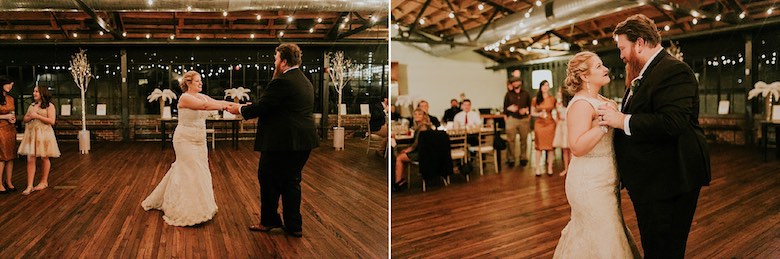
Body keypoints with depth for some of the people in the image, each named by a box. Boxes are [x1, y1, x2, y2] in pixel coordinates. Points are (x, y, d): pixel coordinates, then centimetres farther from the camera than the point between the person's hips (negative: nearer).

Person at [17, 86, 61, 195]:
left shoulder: (49, 106, -2)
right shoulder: (32, 105, 16)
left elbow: (51, 121, -12)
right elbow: (25, 119, 18)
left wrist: (37, 116, -14)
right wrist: (30, 117, -4)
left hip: (44, 134, -5)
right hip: (31, 134, 5)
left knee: (44, 158, 6)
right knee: (30, 160, -3)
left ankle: (44, 181, 21)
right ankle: (29, 186, -5)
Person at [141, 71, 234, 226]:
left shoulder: (202, 96, 7)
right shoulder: (184, 98, -15)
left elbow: (218, 102, -4)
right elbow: (205, 106, -29)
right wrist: (225, 106, -33)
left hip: (199, 141, 8)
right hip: (185, 141, -8)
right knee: (190, 173, -4)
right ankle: (190, 212, 5)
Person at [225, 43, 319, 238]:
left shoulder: (282, 82, -16)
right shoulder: (305, 82, 13)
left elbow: (260, 107, -14)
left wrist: (239, 110, 3)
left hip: (281, 142, -8)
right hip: (302, 142, 8)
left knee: (269, 181, 9)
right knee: (291, 182, 15)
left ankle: (269, 221, 21)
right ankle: (294, 225, 20)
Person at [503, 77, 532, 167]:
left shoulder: (526, 94, 10)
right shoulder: (508, 94, 6)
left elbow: (530, 106, 14)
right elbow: (505, 107, 9)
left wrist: (526, 110, -4)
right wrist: (509, 108, -8)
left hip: (524, 119, 1)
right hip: (512, 119, -1)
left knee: (524, 139, 5)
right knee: (511, 140, -5)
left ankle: (523, 157, 16)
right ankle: (510, 159, 2)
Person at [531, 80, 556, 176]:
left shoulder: (552, 99, 3)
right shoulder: (535, 100, 3)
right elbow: (532, 112, 9)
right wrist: (539, 114, -9)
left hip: (550, 123, 0)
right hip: (539, 124, 0)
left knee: (550, 146, 1)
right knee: (539, 146, 1)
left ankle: (550, 167, 11)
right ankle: (538, 168, 8)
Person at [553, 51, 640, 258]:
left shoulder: (600, 100, 11)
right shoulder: (581, 104, -18)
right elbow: (577, 147, -28)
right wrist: (604, 122, -31)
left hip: (603, 181, 9)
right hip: (590, 184, -9)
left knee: (585, 235, 19)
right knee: (604, 240, -2)